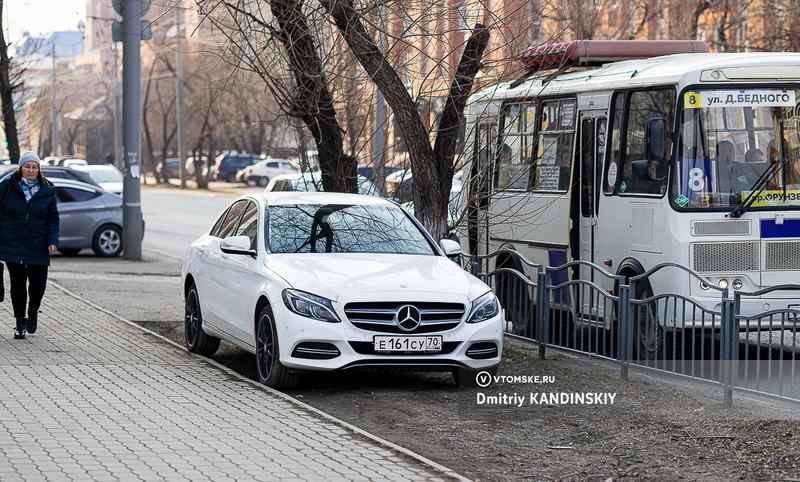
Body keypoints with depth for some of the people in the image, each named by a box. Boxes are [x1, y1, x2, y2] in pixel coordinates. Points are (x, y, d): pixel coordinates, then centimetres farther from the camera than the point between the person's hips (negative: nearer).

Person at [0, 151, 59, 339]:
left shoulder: (47, 191, 4)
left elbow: (53, 219, 6)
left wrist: (53, 241, -5)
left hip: (38, 247, 1)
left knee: (38, 282, -3)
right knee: (17, 283, 0)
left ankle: (33, 310, 29)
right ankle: (20, 322, 12)